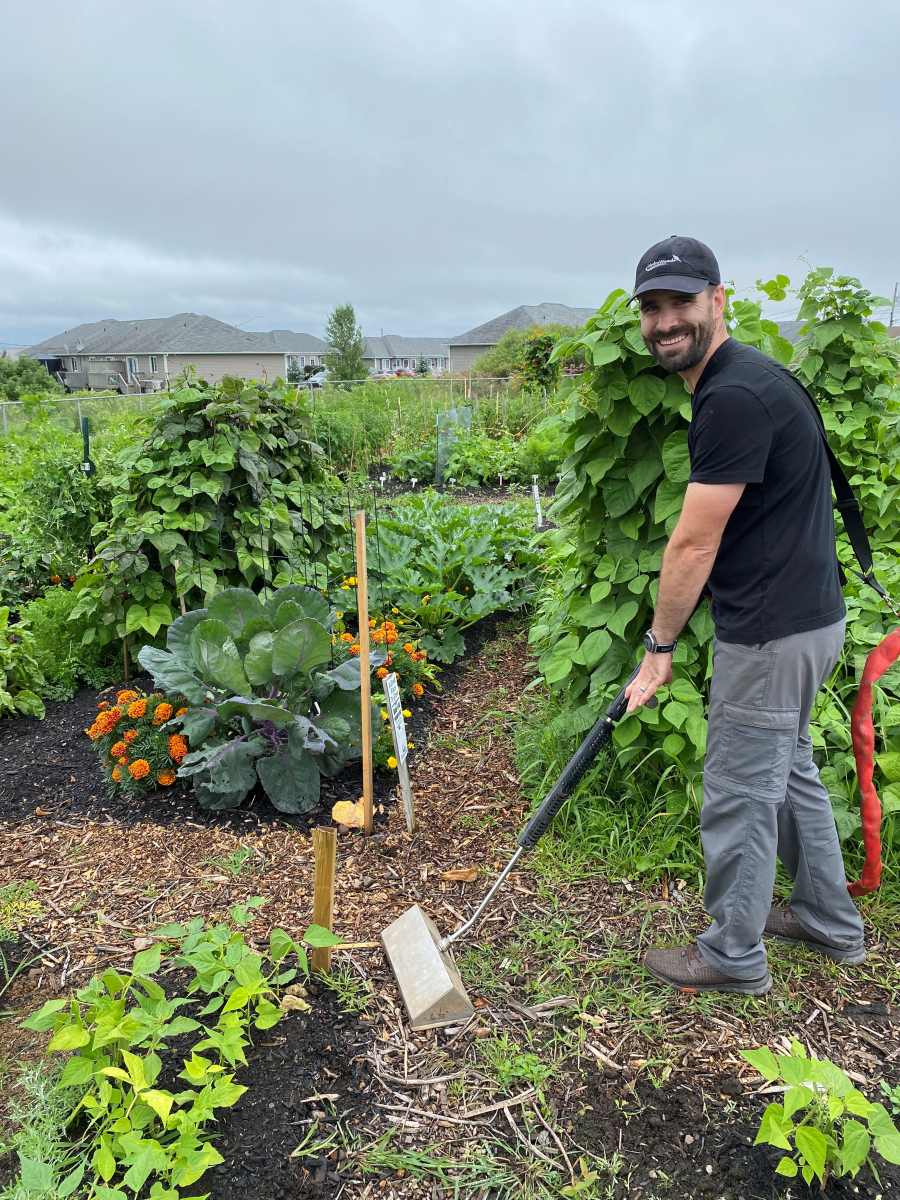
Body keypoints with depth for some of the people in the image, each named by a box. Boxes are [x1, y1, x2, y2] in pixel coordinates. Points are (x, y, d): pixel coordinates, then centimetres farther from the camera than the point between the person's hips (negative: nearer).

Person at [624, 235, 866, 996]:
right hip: (804, 617, 10)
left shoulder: (735, 396, -22)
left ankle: (734, 958, 25)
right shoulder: (740, 380, 11)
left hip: (772, 632, -10)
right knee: (789, 770, 24)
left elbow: (693, 543, -20)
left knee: (740, 796, 5)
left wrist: (660, 646, -9)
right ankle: (831, 924, 42)